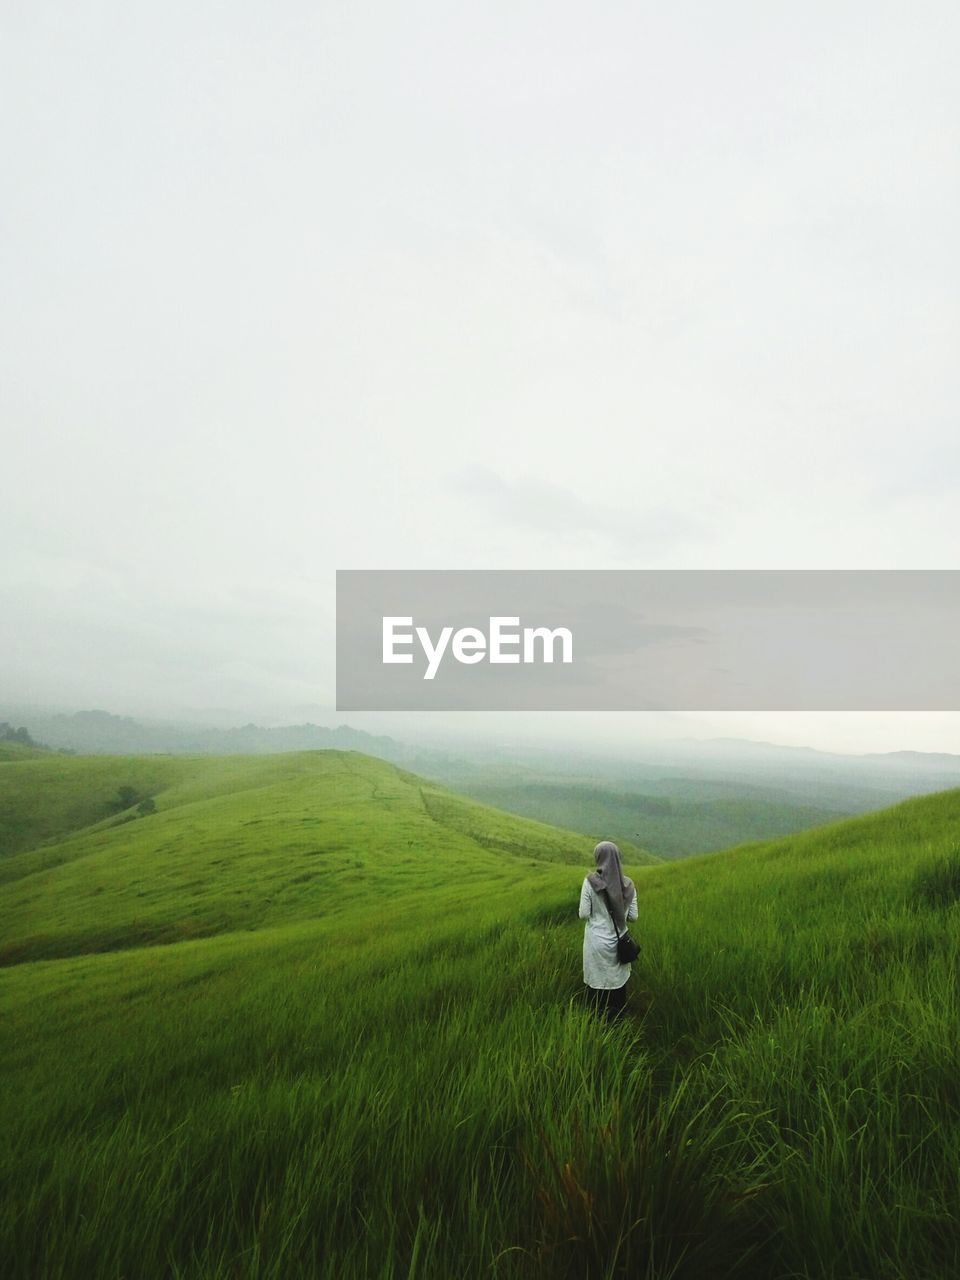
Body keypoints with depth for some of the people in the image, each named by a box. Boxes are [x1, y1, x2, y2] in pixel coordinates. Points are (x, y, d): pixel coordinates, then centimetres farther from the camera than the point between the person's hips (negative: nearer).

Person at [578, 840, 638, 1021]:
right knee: (618, 985, 18)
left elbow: (583, 914, -12)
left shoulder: (590, 881, -16)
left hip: (597, 942, -3)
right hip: (619, 943, 3)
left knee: (597, 987, 13)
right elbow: (633, 916, 0)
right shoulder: (628, 884, -6)